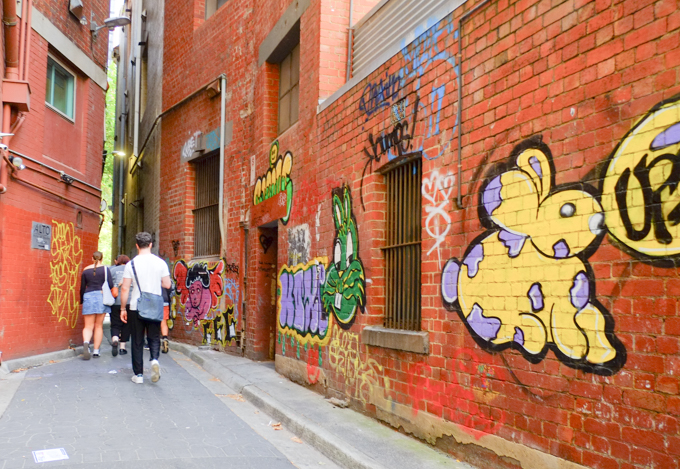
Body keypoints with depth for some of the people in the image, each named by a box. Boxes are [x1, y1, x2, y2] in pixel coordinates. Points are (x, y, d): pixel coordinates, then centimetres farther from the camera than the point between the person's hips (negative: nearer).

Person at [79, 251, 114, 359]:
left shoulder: (86, 270, 7)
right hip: (101, 297, -1)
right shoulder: (105, 268, 0)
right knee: (99, 326, 8)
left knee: (88, 326, 2)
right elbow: (110, 285, -7)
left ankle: (86, 342, -28)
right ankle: (96, 351, 8)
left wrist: (82, 301, 22)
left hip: (88, 297, 1)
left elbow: (82, 287, 10)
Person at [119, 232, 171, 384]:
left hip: (136, 308, -1)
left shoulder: (131, 264, -5)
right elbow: (167, 284, 2)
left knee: (137, 341, 8)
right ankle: (154, 359, -14)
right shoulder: (160, 263, -2)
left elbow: (125, 288, -5)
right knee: (154, 337, 14)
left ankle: (138, 374, 11)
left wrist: (123, 309, 3)